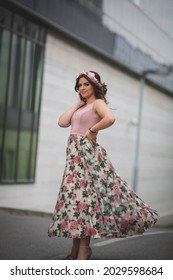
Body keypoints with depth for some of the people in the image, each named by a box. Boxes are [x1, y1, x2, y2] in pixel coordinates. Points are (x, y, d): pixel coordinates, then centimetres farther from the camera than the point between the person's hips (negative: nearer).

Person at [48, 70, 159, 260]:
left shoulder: (98, 102, -2)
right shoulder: (80, 108, 21)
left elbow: (110, 118, -24)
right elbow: (62, 122, 7)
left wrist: (92, 130, -13)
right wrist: (77, 104, 11)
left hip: (87, 153, -8)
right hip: (75, 153, 8)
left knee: (85, 193, -10)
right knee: (76, 193, 6)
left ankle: (84, 248, -6)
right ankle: (76, 248, 11)